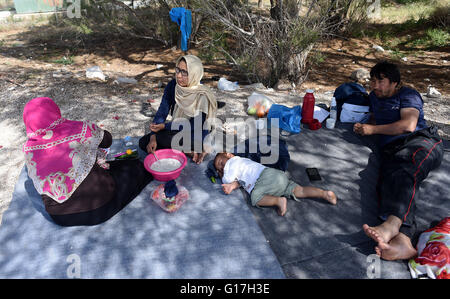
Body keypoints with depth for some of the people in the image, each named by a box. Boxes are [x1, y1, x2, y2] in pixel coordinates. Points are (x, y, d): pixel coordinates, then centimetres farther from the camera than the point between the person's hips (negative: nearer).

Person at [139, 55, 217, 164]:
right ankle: (187, 151, -8)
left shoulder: (202, 96, -25)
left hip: (197, 137, -6)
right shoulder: (172, 86, -10)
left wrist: (164, 126, -27)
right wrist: (153, 138, -21)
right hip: (177, 130, 7)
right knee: (143, 142, -9)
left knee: (162, 137, -29)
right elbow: (161, 113, -9)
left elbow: (193, 127, -22)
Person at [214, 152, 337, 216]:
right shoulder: (241, 161, 35)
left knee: (255, 198, -22)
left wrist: (221, 175, 28)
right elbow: (240, 180, 25)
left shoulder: (232, 161, 9)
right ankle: (325, 194, -10)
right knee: (298, 190, 1)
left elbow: (228, 180, 7)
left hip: (267, 176, -9)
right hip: (280, 176, 9)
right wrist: (232, 186, 6)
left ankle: (279, 201, -39)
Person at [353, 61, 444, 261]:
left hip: (420, 141, -3)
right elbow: (374, 119, 44)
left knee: (406, 170, -39)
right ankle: (402, 241, -54)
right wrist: (364, 127, 19)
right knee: (390, 182, -31)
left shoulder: (408, 95, 10)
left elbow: (408, 125, -7)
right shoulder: (374, 97, 31)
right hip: (391, 149, 3)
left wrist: (373, 129, -3)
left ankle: (392, 224, -60)